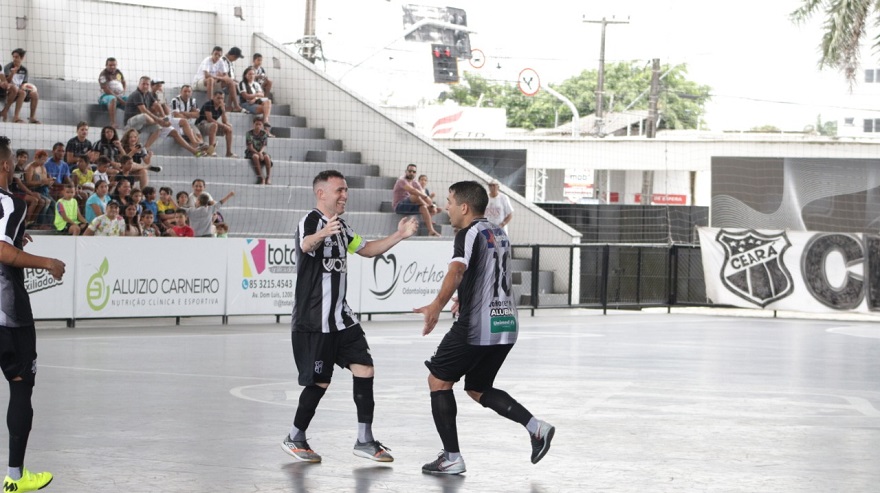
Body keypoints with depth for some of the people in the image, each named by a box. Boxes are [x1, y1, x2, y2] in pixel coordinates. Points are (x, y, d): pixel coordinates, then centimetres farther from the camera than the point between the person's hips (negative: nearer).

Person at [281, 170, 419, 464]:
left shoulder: (339, 226, 13)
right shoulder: (310, 222, -16)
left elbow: (366, 249, 26)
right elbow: (306, 244, -39)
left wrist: (398, 236, 12)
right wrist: (321, 235, -63)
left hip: (341, 317, 8)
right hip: (313, 321, -8)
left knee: (364, 369, 0)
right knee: (319, 382, -3)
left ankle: (364, 441, 7)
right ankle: (295, 439, 17)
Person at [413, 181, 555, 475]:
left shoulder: (469, 234, -10)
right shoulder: (499, 233, 18)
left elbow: (457, 271, -30)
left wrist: (437, 306, -42)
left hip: (476, 327, -8)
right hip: (506, 323, 8)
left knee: (438, 380, 6)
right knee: (477, 389, 20)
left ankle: (452, 458, 2)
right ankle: (536, 427, 2)